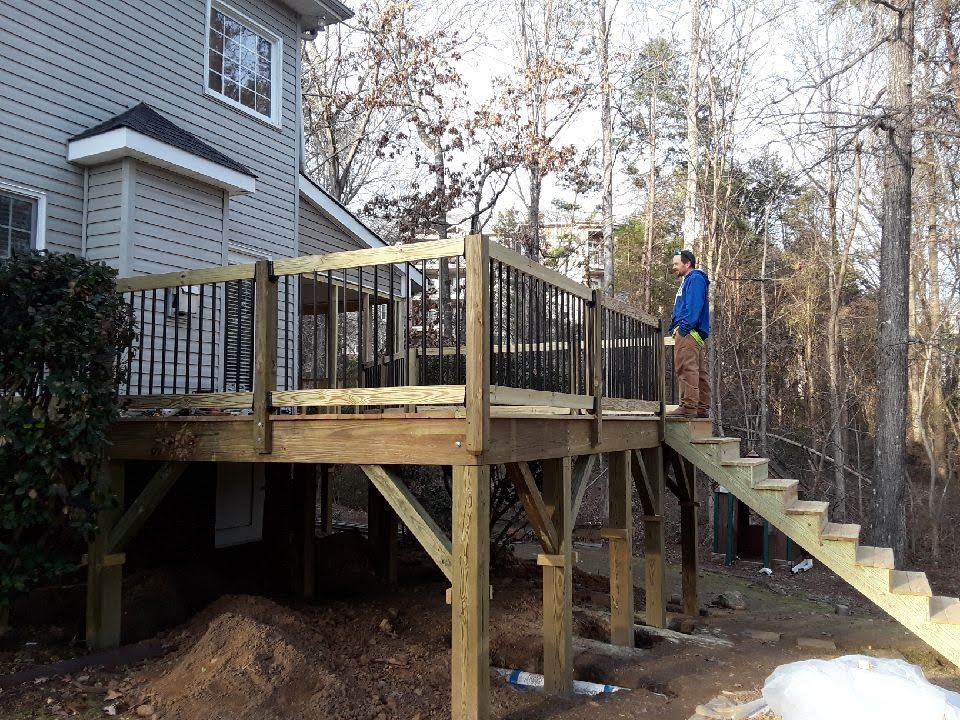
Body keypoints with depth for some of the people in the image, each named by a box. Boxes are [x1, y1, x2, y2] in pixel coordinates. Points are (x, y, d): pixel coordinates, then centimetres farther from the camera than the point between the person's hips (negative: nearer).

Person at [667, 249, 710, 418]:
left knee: (687, 369, -14)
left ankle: (689, 407, -15)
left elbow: (694, 306, -18)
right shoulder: (687, 281, 26)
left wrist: (683, 328, -22)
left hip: (690, 333, -11)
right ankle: (702, 409, 14)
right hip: (690, 333, 11)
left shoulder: (695, 279, -6)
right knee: (699, 372, 10)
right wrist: (674, 327, 16)